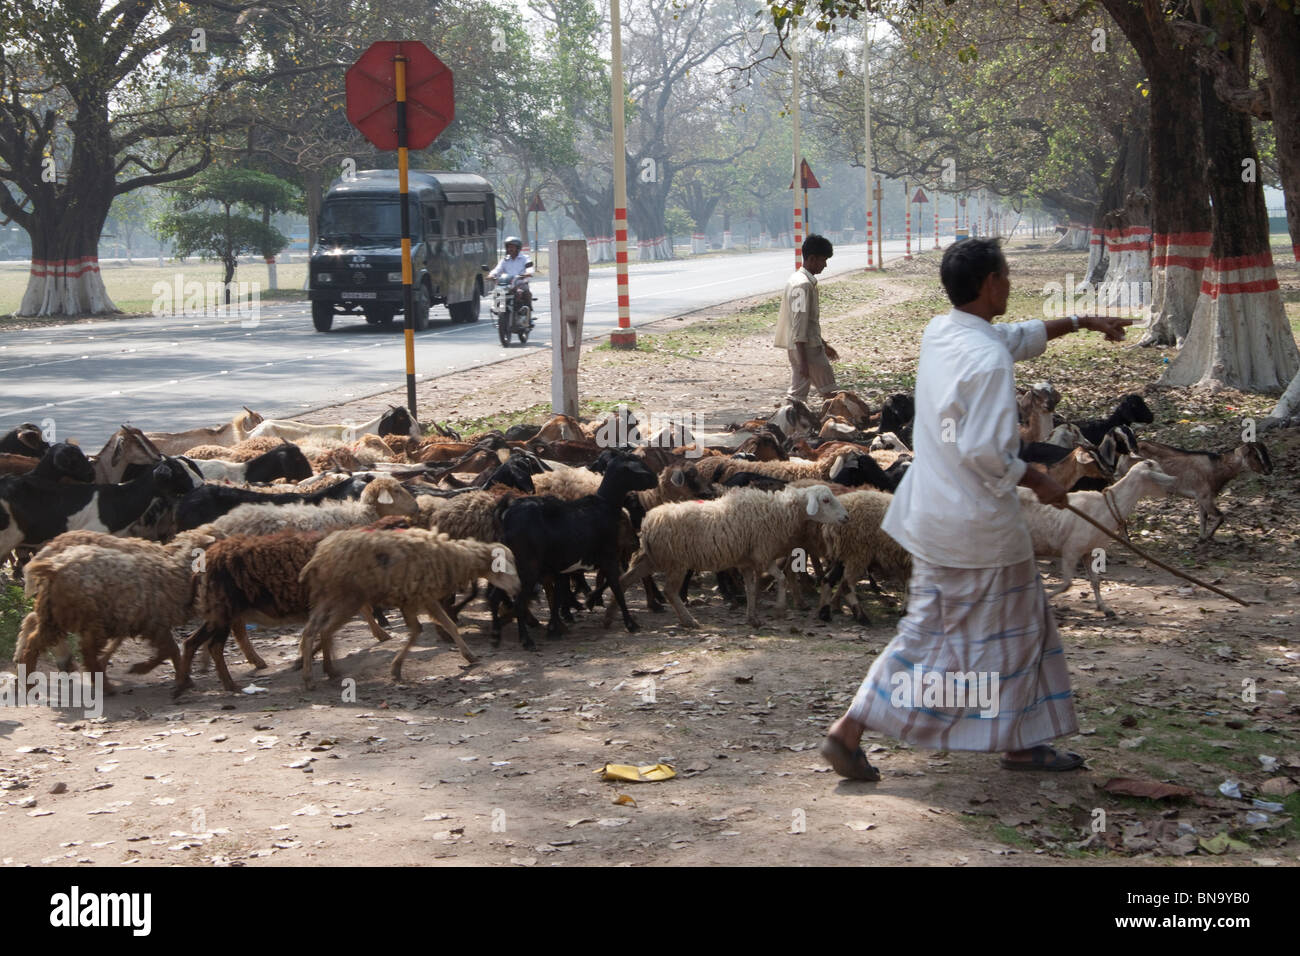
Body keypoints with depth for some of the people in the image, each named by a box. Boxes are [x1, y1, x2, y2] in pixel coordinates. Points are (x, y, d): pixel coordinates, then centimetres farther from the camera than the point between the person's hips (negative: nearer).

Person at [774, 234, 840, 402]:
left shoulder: (798, 280, 14)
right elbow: (799, 325, -22)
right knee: (831, 395, -1)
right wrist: (803, 361, -23)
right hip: (807, 349, -10)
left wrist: (823, 345, 29)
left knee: (797, 393, 8)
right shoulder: (803, 285, -18)